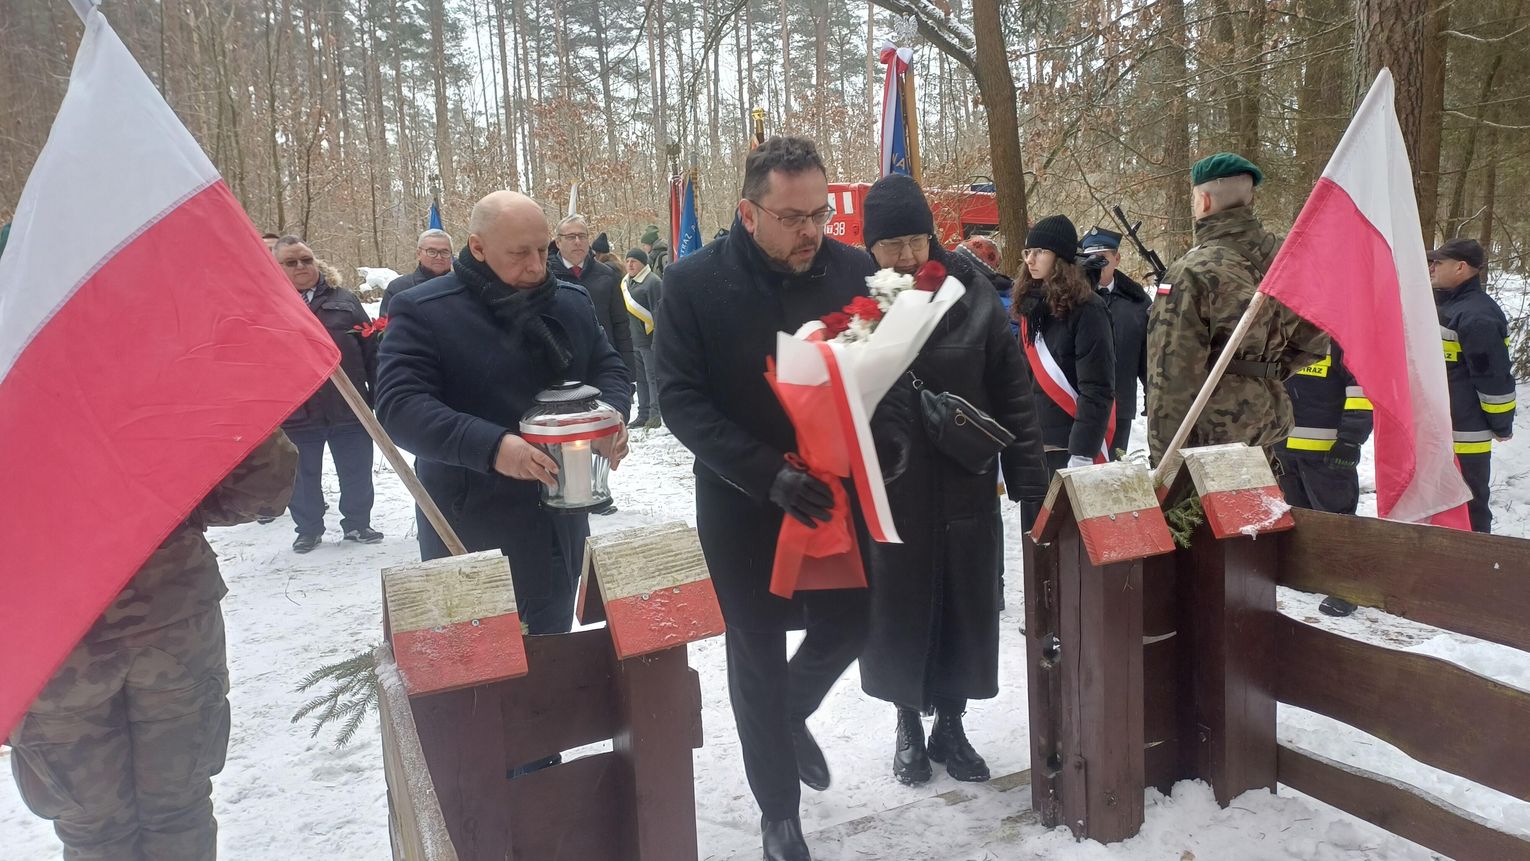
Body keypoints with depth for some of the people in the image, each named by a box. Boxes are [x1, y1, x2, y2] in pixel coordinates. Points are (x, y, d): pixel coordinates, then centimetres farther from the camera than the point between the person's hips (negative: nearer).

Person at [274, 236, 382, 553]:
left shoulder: (344, 300, 4)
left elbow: (371, 350, 5)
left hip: (349, 408, 1)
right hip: (295, 415, -1)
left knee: (357, 473, 10)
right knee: (304, 477, 13)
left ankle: (357, 523, 28)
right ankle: (308, 529, 30)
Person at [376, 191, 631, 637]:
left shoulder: (572, 302, 6)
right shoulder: (423, 311, -12)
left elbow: (609, 369, 13)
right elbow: (400, 405, -20)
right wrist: (490, 446, -34)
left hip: (560, 522, 5)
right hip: (469, 527, -5)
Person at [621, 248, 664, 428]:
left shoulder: (653, 282, -12)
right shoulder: (628, 283, 15)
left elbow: (659, 312, -17)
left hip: (650, 339, -9)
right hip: (634, 339, 9)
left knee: (653, 377, -4)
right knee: (641, 378, 12)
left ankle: (656, 414, 1)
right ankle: (643, 416, 19)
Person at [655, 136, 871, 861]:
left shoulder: (854, 270, -5)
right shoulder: (694, 282, -12)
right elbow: (680, 399, -16)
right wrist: (768, 474, -26)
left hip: (835, 493, 3)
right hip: (742, 503, -2)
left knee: (853, 620, 10)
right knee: (757, 657, 9)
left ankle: (792, 712, 43)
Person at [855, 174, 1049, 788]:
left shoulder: (973, 297, -5)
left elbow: (1013, 398, -3)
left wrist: (1031, 487, -4)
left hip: (966, 490, 1)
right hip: (887, 494, -1)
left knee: (965, 614, 13)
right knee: (898, 617, 12)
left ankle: (950, 725, 35)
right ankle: (909, 726, 35)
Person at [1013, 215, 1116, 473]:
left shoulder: (1087, 310, -11)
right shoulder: (1029, 306, 10)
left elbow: (1097, 391, -15)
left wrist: (1082, 453, -21)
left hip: (1073, 446, -7)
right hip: (1033, 445, 7)